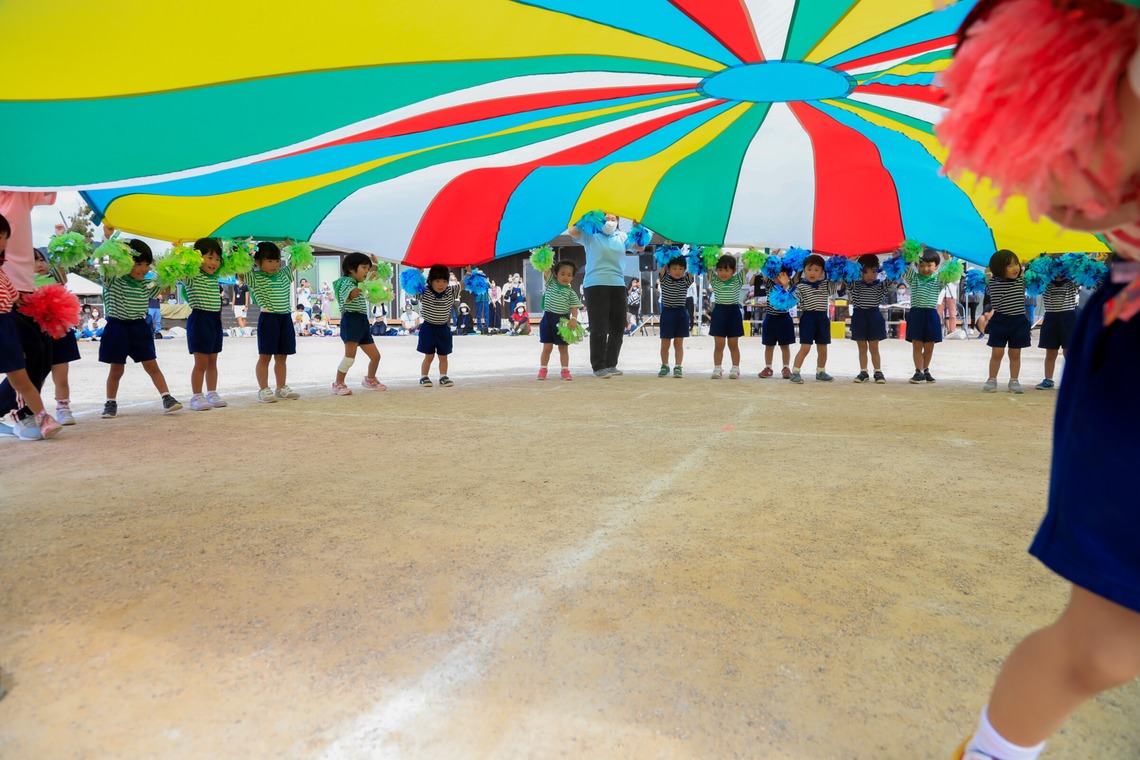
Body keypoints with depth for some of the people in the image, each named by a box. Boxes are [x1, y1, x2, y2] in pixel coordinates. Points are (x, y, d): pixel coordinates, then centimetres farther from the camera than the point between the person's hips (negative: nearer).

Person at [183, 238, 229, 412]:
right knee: (201, 363, -3)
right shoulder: (191, 277, -9)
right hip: (200, 320, -7)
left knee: (212, 362, 13)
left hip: (215, 320, 7)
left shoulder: (215, 277, 10)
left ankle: (212, 394, 21)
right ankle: (196, 397, 5)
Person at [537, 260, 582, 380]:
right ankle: (542, 369, 12)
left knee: (563, 347, 7)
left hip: (563, 320, 0)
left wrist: (574, 319, -19)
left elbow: (574, 308, -2)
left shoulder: (571, 292, 3)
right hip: (548, 318, 0)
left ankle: (565, 370, 12)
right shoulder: (551, 283, 5)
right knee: (547, 347, 3)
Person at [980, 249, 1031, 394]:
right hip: (999, 321, -2)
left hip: (1018, 321, 2)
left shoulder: (1022, 280, 0)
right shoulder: (994, 282, -5)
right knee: (997, 353, 0)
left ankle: (1014, 381, 18)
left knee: (1015, 354, 8)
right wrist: (987, 278, -4)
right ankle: (992, 380, 12)